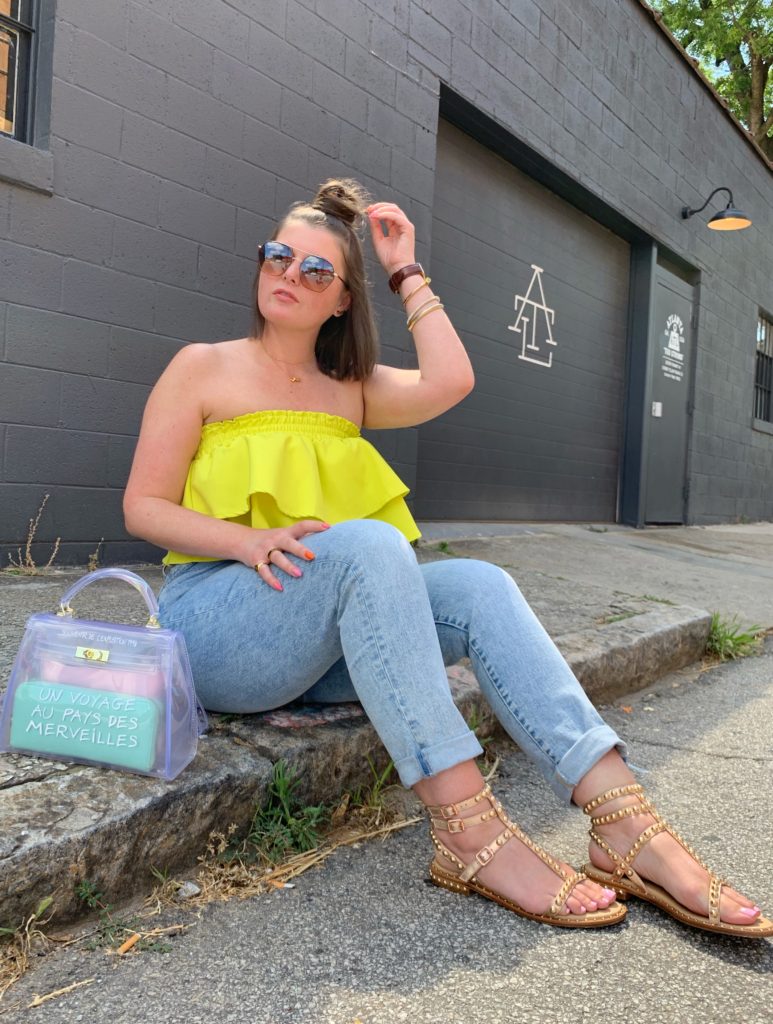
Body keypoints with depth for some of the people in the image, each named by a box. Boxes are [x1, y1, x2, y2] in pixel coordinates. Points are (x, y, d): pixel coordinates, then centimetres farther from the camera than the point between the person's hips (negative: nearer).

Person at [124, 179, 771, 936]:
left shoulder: (351, 388, 16)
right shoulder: (202, 368, 5)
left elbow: (450, 381, -5)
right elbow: (144, 506, -2)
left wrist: (407, 272, 5)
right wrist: (251, 541, -20)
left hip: (326, 642, 5)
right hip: (214, 618, -4)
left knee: (478, 585, -21)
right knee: (369, 541, -33)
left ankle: (624, 827, -28)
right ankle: (468, 829, -36)